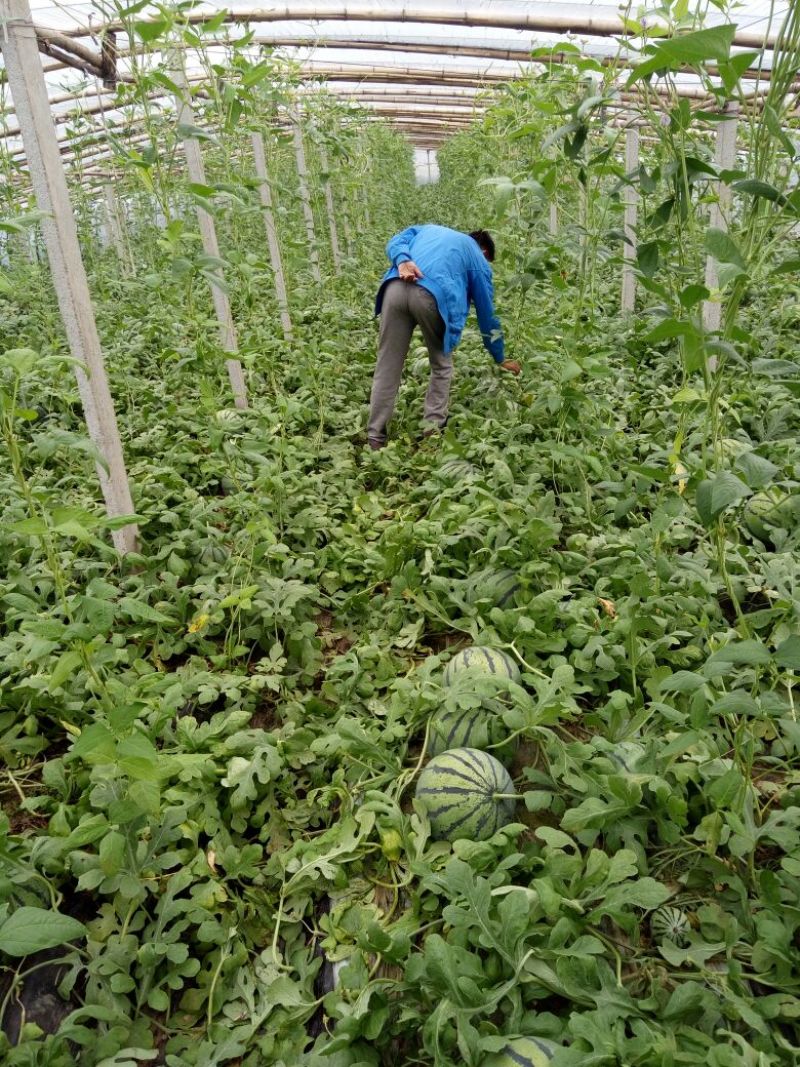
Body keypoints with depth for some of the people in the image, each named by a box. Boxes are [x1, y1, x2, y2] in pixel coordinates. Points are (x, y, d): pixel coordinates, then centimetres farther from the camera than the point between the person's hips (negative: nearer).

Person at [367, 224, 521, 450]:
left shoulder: (429, 229, 39)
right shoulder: (478, 260, 28)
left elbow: (395, 242, 18)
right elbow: (487, 314, 30)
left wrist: (402, 261, -1)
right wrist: (500, 359, 38)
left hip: (396, 288, 3)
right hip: (434, 295, -3)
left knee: (387, 368, 8)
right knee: (442, 366, 19)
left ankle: (375, 438, 8)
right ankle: (433, 430, 13)